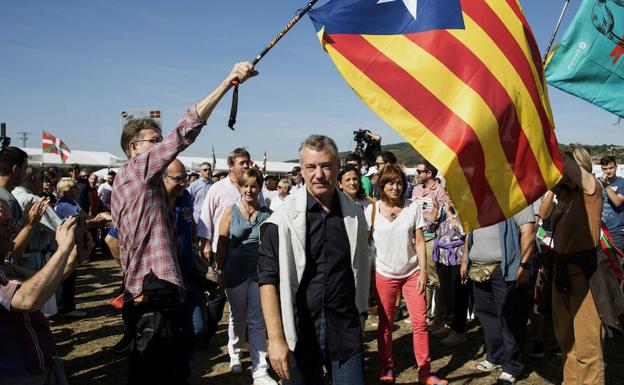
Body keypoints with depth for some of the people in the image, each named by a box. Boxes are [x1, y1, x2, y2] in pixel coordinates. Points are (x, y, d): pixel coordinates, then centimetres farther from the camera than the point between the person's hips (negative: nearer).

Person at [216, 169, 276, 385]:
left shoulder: (267, 215, 0)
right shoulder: (231, 212, -1)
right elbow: (222, 243, 0)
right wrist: (219, 271, -2)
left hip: (260, 272, 0)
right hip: (236, 271, 0)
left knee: (258, 323, 1)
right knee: (238, 317, 17)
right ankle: (235, 353, 42)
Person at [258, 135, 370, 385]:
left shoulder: (354, 215, 2)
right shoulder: (283, 219, -10)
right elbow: (268, 279, -11)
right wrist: (276, 338, -16)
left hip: (345, 330, 3)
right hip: (298, 332, -2)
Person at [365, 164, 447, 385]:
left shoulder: (413, 208, -2)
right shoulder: (372, 210, -3)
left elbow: (419, 241, -1)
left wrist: (423, 272, -6)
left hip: (412, 273, 1)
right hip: (384, 275, 0)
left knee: (420, 322, 1)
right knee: (385, 324, 9)